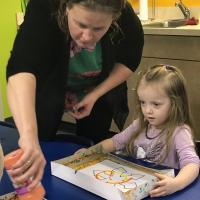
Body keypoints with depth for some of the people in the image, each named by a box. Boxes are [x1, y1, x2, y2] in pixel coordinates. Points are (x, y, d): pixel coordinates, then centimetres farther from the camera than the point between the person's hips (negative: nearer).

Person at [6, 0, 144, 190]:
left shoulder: (125, 18, -31)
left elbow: (129, 61, -11)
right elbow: (21, 68, -53)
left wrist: (95, 95, -22)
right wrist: (28, 136, -67)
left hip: (99, 89, 1)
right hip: (49, 88, -1)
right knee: (39, 147, 6)